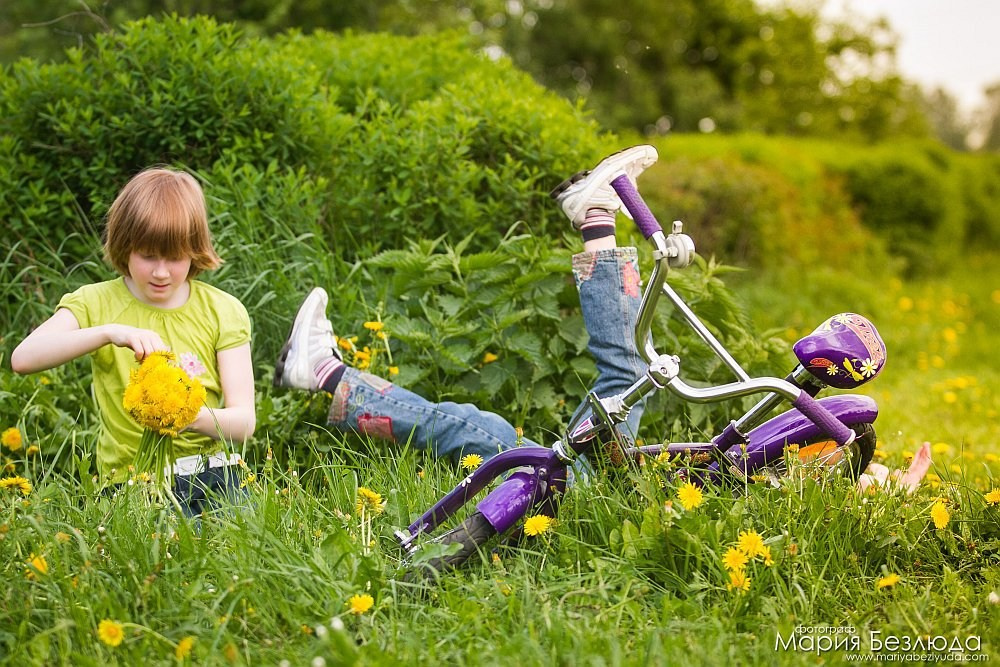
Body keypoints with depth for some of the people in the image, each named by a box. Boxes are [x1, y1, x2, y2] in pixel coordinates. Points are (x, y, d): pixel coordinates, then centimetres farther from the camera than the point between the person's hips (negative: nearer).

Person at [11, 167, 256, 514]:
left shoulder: (223, 310, 6)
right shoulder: (96, 303, 4)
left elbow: (244, 420, -1)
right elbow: (22, 358, -15)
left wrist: (198, 417, -24)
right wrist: (109, 332, -27)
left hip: (215, 479, 2)